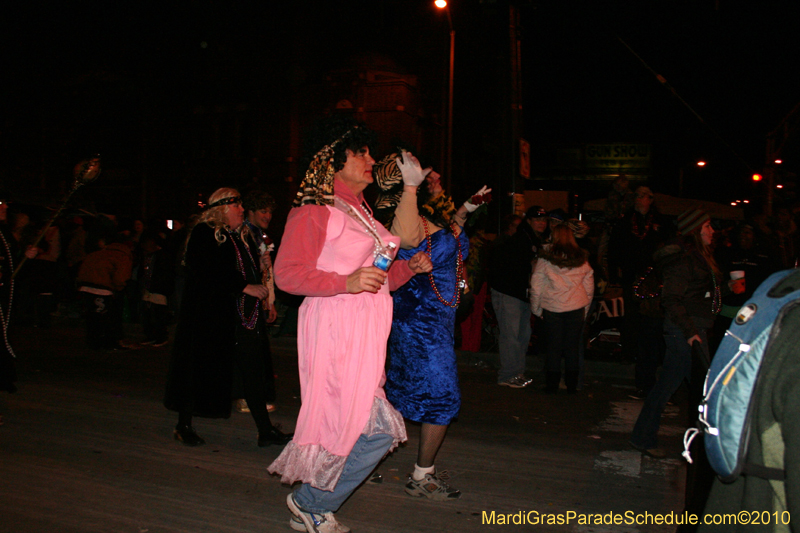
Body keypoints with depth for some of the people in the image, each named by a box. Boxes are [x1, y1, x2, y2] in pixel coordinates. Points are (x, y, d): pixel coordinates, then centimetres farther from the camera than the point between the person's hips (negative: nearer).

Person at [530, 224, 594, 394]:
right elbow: (589, 287, 10)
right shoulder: (582, 259, 4)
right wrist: (585, 309, 19)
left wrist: (536, 309, 9)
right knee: (573, 348, 8)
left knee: (553, 347, 6)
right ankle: (571, 386, 14)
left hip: (552, 308, -1)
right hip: (576, 308, 1)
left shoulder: (545, 258, -4)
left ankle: (552, 386, 10)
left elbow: (536, 286, -1)